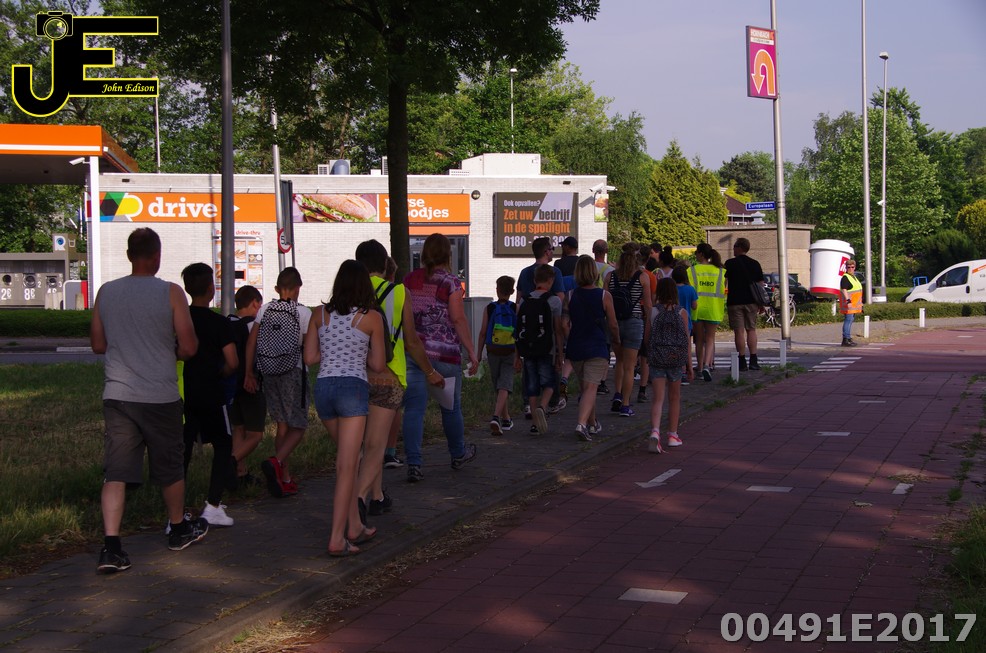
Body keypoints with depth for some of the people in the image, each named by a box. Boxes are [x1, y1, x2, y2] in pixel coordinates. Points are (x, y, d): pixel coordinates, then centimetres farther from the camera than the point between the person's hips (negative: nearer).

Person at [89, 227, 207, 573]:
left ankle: (111, 547, -11)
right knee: (169, 467, 16)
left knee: (115, 472, 0)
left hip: (117, 395, 3)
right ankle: (179, 529, 34)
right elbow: (188, 347, -8)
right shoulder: (170, 293, -9)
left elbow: (98, 344, 11)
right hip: (160, 396, -3)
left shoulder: (106, 292, 3)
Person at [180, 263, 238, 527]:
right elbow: (232, 362, -14)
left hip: (181, 393, 4)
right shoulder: (219, 323, -9)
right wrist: (219, 373, 5)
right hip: (210, 394, -4)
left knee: (182, 449, 8)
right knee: (223, 447, 10)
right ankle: (212, 507, 1)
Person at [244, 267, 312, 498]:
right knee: (298, 426, 1)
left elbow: (251, 342, -1)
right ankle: (276, 462, -25)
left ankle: (285, 478, 15)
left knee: (282, 425, 14)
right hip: (294, 372, -5)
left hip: (270, 372, 5)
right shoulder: (303, 312, -7)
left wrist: (249, 373, 3)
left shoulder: (265, 309, 3)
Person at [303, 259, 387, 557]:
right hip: (353, 387, -5)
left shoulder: (320, 314, 8)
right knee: (346, 467, -4)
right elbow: (379, 365, 3)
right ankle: (337, 538, -10)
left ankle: (355, 527, 24)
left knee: (346, 459, 20)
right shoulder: (371, 317, -1)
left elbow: (310, 357, 8)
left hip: (323, 387, 5)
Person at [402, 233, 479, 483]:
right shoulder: (451, 282, -6)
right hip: (444, 352, -3)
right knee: (451, 406, 14)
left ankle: (414, 464, -8)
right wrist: (471, 352, -5)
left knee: (414, 408, 0)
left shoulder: (409, 280, 7)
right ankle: (459, 454, 32)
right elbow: (458, 320, -10)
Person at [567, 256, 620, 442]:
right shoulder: (604, 295, -7)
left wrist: (563, 346, 15)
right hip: (597, 348, -3)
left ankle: (592, 424, 33)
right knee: (590, 388, -6)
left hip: (575, 347, 3)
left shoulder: (571, 295, -1)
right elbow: (613, 325, -1)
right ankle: (582, 423, -26)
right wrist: (616, 339, 19)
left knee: (585, 387, 19)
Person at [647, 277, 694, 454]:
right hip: (676, 359, 1)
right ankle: (673, 435, 24)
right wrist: (689, 364, 7)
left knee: (657, 398, -3)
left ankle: (655, 432, -24)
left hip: (657, 358, -1)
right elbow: (687, 340, 0)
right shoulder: (682, 313, -1)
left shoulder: (653, 311, -2)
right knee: (674, 397, 16)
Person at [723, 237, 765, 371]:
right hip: (751, 302, 4)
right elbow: (760, 284, 8)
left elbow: (723, 282, -4)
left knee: (739, 331, -2)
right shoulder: (755, 264, 6)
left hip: (735, 302, -3)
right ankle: (753, 361, 5)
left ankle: (742, 362, -2)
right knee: (751, 330, 9)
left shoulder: (730, 264, -5)